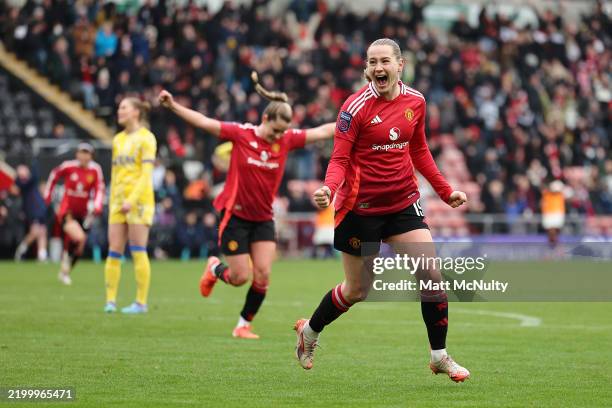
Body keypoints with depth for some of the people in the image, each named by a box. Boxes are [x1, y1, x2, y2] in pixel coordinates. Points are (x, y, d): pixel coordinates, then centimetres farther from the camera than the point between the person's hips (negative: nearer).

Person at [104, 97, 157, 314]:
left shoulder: (146, 138, -4)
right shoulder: (118, 139, 17)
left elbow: (146, 173, -12)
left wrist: (132, 199, -20)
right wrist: (112, 202, 14)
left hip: (139, 200, -6)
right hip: (119, 202, 6)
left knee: (138, 252, -6)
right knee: (114, 251, 0)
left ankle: (141, 302, -3)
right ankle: (110, 300, 2)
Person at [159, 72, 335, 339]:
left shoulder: (287, 140, -2)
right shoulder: (241, 134, -12)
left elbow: (322, 132, 4)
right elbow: (204, 122, -16)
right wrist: (173, 106, -26)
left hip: (263, 219, 4)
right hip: (235, 215, -4)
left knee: (263, 275, -7)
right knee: (240, 278, -3)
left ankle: (244, 325, 12)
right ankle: (215, 269, 33)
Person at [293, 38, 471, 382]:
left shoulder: (415, 101, 1)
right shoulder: (356, 107, -14)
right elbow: (339, 159, -14)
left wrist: (445, 190, 14)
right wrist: (329, 188, -33)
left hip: (403, 203, 4)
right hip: (360, 208, -4)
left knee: (432, 275, -10)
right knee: (356, 291, 7)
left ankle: (440, 356, 4)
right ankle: (309, 332, 35)